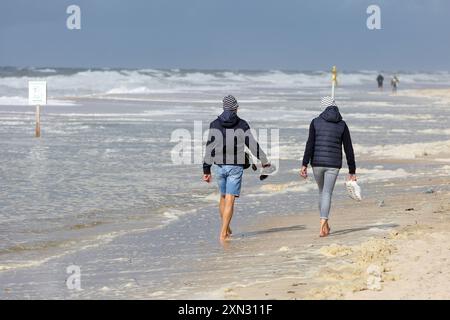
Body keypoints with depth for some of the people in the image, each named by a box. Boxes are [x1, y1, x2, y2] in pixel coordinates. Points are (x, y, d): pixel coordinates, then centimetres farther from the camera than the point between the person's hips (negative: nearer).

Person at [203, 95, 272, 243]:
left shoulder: (214, 125, -1)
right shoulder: (242, 125, -4)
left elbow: (209, 148, -3)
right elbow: (252, 144, 0)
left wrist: (206, 170, 1)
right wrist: (264, 160, 14)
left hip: (219, 166, 2)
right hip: (235, 167, -2)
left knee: (223, 197, 21)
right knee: (230, 201, -4)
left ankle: (226, 229, 32)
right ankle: (223, 234, -12)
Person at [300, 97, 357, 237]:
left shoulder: (315, 122, 1)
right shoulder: (342, 125, 3)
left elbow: (310, 144, -7)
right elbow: (349, 149, 3)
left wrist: (304, 165, -9)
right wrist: (352, 171, 9)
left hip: (317, 163, 1)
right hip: (333, 164, -1)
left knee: (322, 191, 21)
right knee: (327, 194, -4)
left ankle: (325, 224, 28)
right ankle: (322, 225, -23)